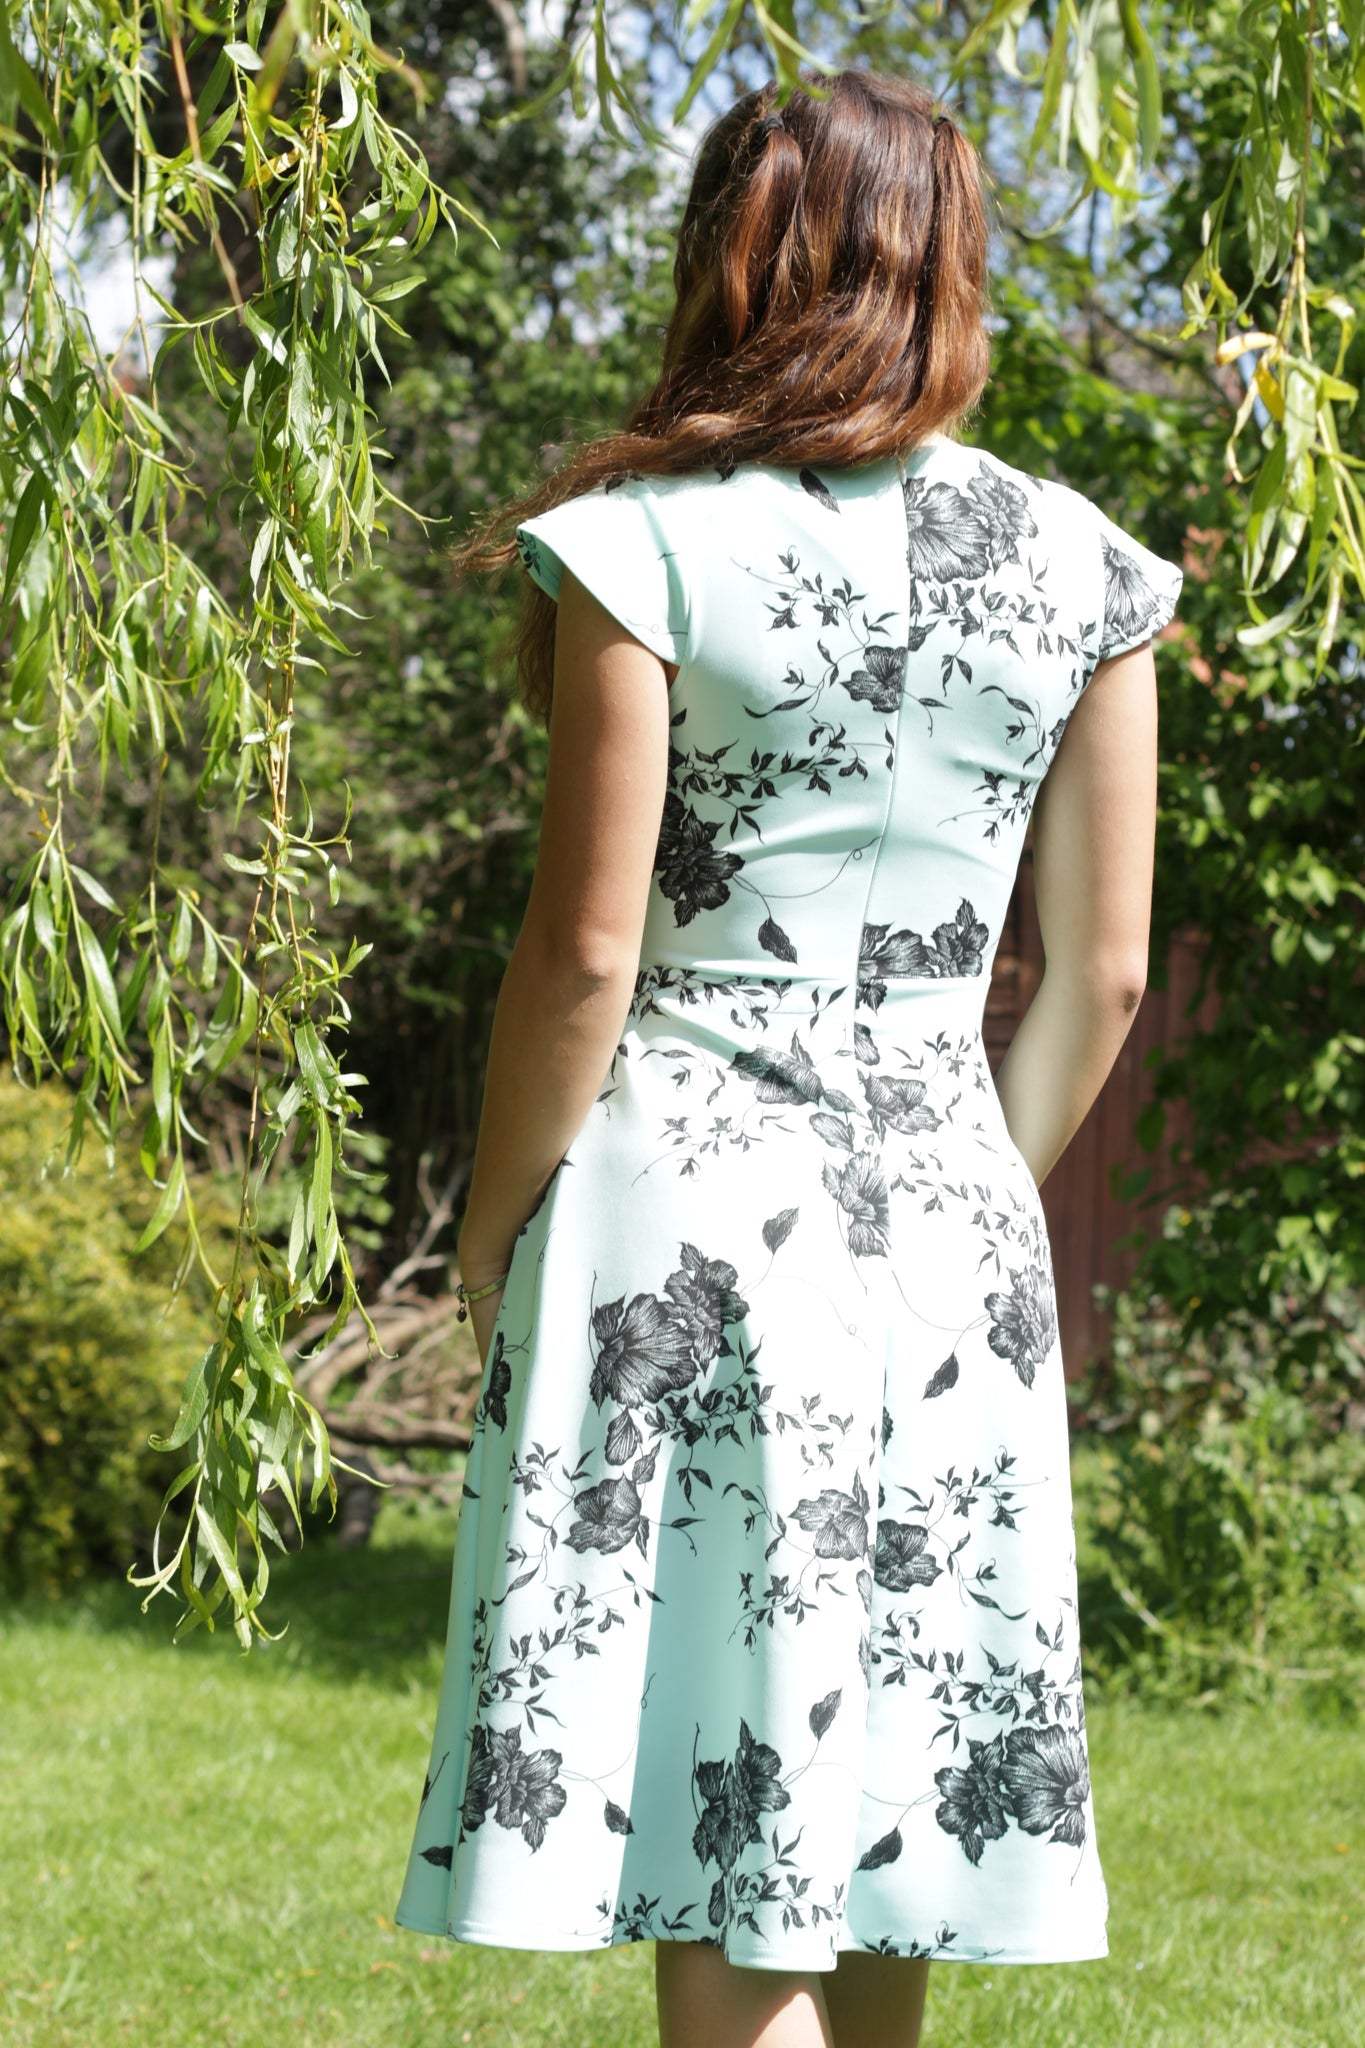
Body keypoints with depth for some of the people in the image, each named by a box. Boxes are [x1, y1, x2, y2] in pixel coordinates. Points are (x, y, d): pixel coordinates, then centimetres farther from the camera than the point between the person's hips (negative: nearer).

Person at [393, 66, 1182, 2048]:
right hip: (947, 1207, 4)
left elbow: (586, 949, -11)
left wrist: (495, 1224, 2)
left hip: (684, 1192, -4)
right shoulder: (1077, 568, 4)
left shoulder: (651, 542, -8)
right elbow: (1100, 973, 6)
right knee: (881, 1809, 14)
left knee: (727, 1877, 0)